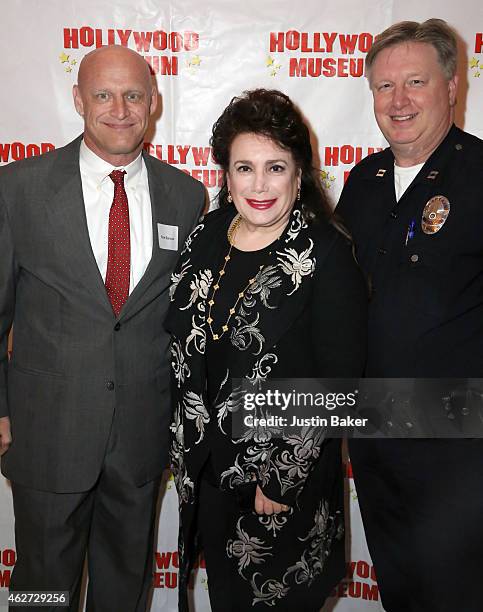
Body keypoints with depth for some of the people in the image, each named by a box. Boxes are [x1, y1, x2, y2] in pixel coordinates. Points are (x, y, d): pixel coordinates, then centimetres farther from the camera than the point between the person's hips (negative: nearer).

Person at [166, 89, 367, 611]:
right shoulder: (205, 235, -2)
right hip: (203, 465, 5)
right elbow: (180, 343, 7)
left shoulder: (326, 254, -17)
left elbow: (338, 381, -16)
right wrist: (184, 444, 7)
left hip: (285, 471, -4)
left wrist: (283, 480, -14)